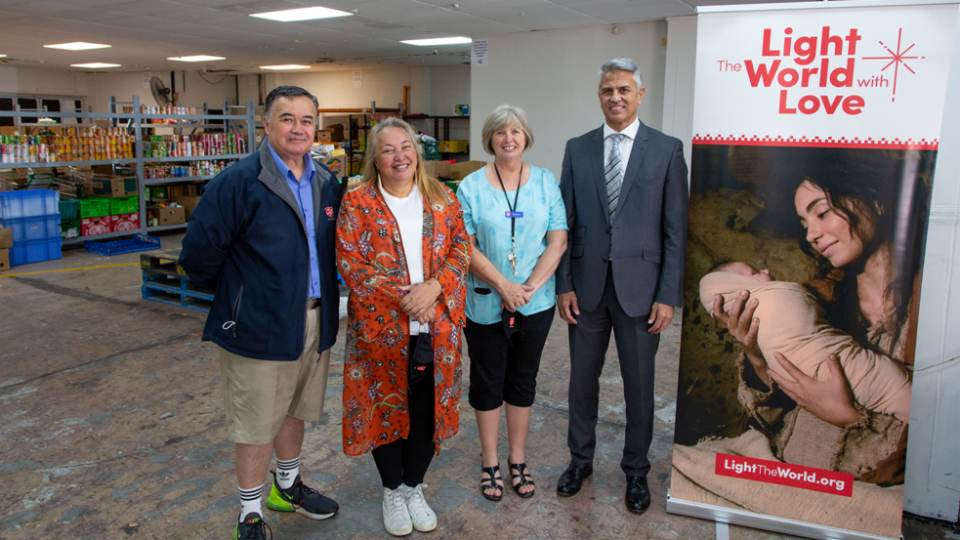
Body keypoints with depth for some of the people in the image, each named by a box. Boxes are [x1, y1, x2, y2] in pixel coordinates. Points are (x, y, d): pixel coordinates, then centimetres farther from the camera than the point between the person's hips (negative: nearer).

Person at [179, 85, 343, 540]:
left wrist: (324, 296, 12)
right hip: (259, 327, -6)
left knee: (295, 411, 22)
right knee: (256, 425, 6)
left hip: (314, 320, 6)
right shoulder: (238, 181, -15)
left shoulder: (326, 183, 6)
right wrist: (234, 293, 0)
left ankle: (288, 487, 44)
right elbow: (200, 251, -13)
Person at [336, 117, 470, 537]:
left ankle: (414, 486, 34)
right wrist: (400, 297, -18)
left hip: (436, 327, 3)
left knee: (427, 407, 12)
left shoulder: (443, 199, 6)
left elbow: (461, 249, 1)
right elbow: (350, 261, -10)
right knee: (386, 406, 11)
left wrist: (434, 287, -17)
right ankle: (392, 490, 32)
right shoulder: (357, 202, -3)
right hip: (381, 328, -2)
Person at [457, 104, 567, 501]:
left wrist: (529, 287, -14)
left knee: (523, 380, 13)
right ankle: (489, 462, 26)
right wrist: (503, 285, -17)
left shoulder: (546, 182, 2)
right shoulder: (471, 186, -2)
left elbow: (557, 241, -2)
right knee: (487, 382, 10)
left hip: (536, 302, 2)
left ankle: (518, 461, 29)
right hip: (485, 302, -1)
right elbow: (466, 246, -7)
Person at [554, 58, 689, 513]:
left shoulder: (667, 150, -2)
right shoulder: (577, 149, 5)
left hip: (639, 287, -2)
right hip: (587, 286, 2)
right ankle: (580, 459, 35)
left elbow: (675, 230, -4)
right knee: (582, 378, 14)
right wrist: (564, 284, -1)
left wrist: (668, 295, -8)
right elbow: (566, 223, 5)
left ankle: (636, 470, 31)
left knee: (639, 384, 11)